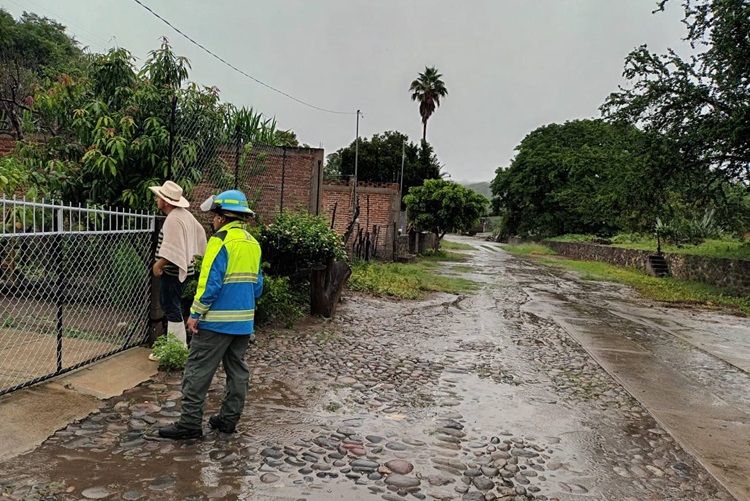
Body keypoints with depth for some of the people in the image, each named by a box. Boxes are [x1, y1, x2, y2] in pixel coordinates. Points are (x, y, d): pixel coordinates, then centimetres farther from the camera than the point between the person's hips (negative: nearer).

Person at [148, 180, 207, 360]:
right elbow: (200, 232, 20)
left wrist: (158, 264, -19)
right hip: (183, 268, 10)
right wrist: (192, 254, 25)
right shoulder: (185, 214, 10)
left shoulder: (173, 219, -20)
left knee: (172, 309, -3)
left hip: (172, 271, -10)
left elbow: (171, 249, -27)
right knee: (172, 307, 18)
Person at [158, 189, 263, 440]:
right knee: (237, 370, 14)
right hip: (244, 320, 8)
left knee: (198, 371, 1)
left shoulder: (221, 240, -13)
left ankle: (190, 423, 5)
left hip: (217, 320, -8)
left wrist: (196, 314, -12)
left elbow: (210, 282, -19)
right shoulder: (253, 243, 10)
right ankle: (229, 419, 23)